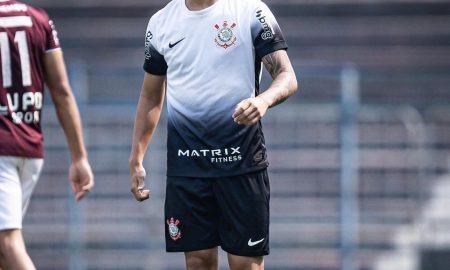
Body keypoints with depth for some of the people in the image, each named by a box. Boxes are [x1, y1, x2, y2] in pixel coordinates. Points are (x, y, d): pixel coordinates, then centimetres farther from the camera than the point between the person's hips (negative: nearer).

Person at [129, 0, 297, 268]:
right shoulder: (161, 22, 8)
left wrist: (263, 100, -29)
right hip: (185, 163, 3)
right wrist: (136, 161, 12)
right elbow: (151, 98, 17)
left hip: (241, 159, -3)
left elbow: (287, 76, -7)